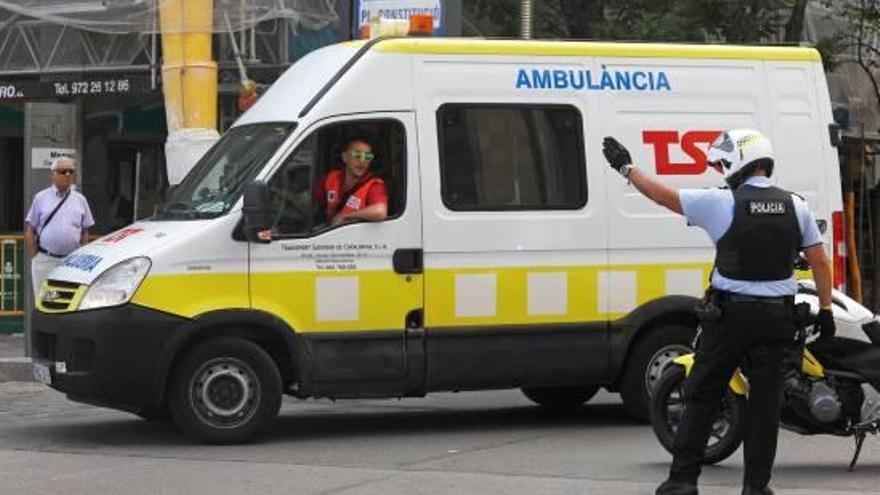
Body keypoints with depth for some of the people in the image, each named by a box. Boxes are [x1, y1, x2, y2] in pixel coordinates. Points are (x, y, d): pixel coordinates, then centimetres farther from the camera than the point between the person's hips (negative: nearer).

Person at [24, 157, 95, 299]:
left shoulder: (80, 200, 10)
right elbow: (29, 230, 4)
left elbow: (85, 232, 13)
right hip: (45, 260, -2)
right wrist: (33, 257, -3)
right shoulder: (41, 198, 3)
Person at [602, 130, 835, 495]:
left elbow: (663, 195, -3)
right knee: (764, 402, 6)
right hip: (777, 315, 3)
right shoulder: (795, 206, 3)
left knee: (701, 396, 6)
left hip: (729, 314, -3)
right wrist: (825, 310, 13)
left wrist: (626, 167, 9)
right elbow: (820, 263, 5)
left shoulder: (721, 202, -9)